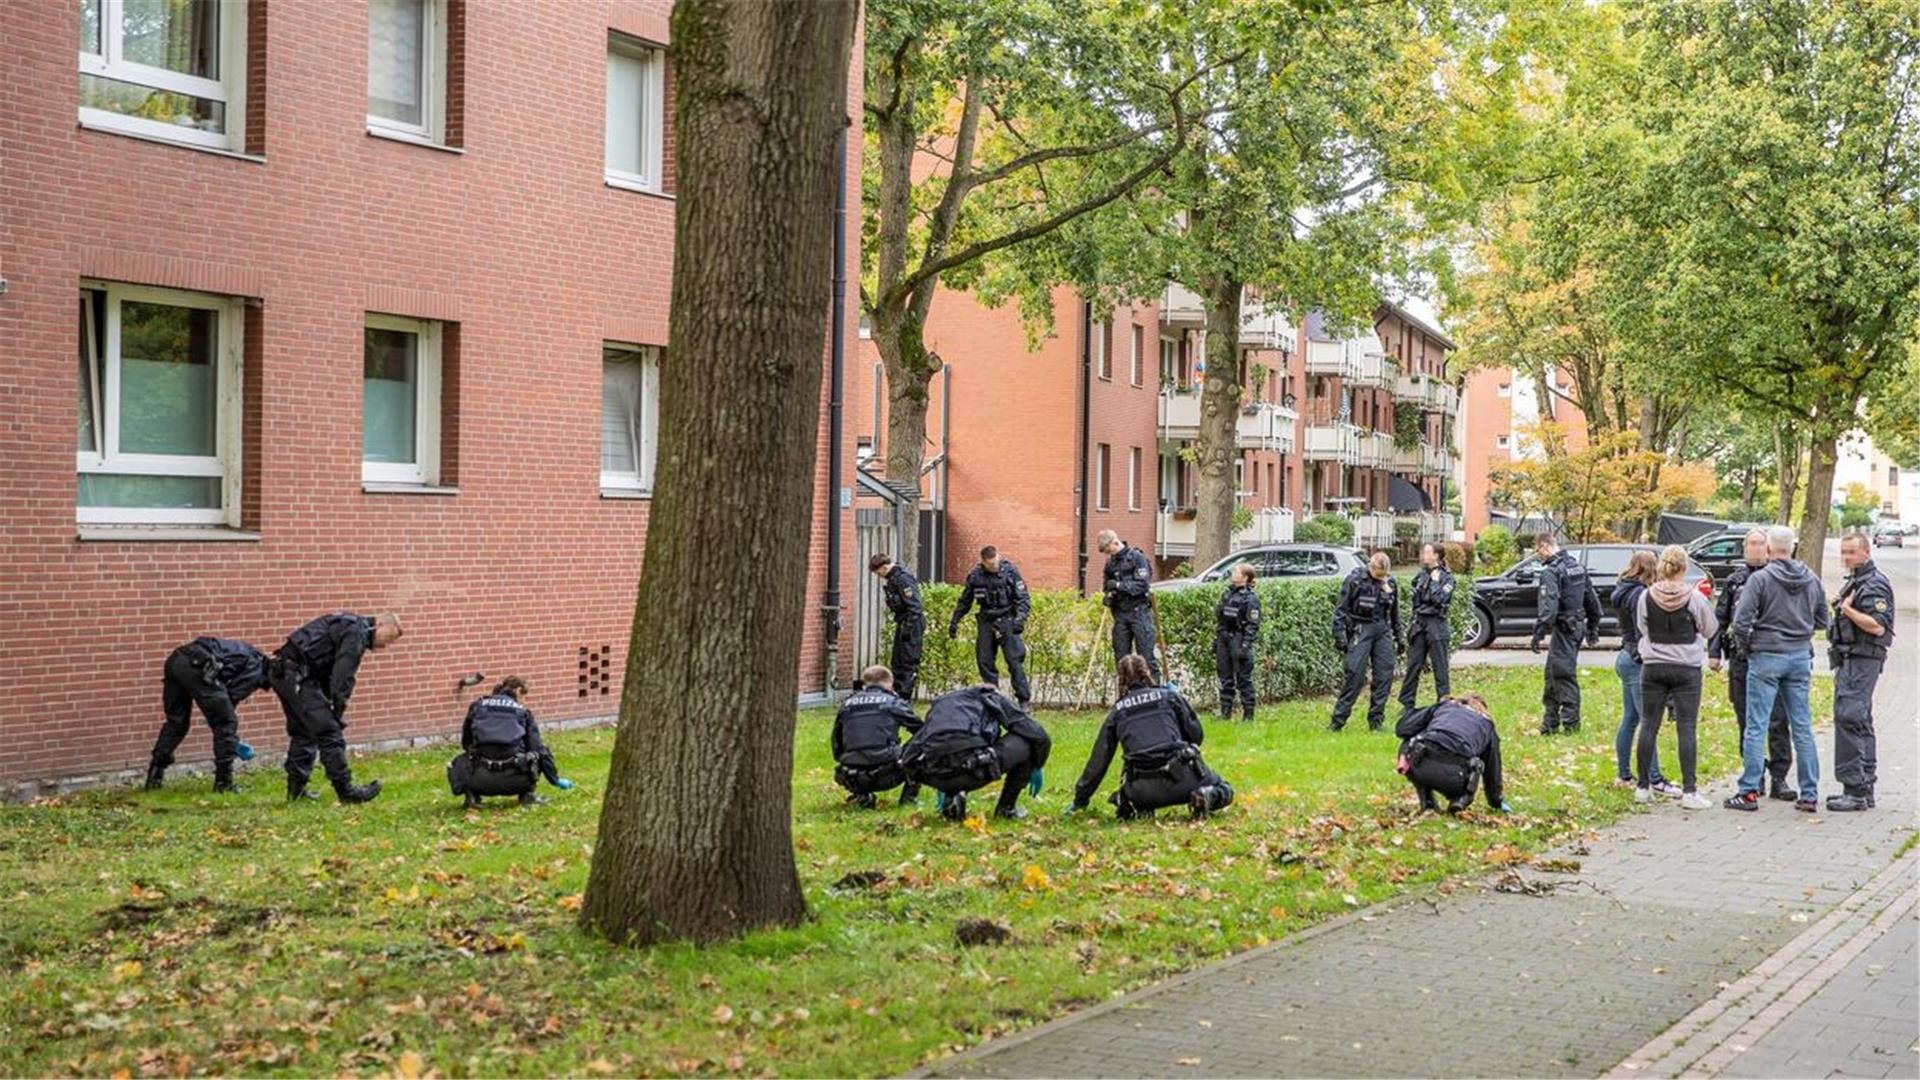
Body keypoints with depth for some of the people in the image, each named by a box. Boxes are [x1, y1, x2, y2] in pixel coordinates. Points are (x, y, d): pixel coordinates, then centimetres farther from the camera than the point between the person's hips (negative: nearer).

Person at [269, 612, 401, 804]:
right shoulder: (356, 632, -10)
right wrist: (338, 711, -13)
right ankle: (346, 791, -6)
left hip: (282, 672, 11)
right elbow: (343, 676, -16)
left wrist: (330, 708, 15)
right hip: (296, 674, -11)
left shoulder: (349, 626, 22)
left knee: (303, 733, 18)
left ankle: (296, 790, 21)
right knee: (329, 732, -8)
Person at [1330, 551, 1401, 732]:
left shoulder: (1390, 584, 9)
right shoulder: (1355, 581, -7)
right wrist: (1340, 635, -11)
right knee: (1355, 675, -11)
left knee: (1385, 675, 1)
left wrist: (1398, 636, 20)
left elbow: (1395, 613, 20)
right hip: (1361, 630, -5)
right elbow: (1340, 609, -6)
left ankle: (1376, 720, 9)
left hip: (1383, 630, 5)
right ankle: (1338, 720, -6)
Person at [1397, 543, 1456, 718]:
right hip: (1419, 623, 6)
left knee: (1440, 667, -2)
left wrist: (1434, 581, -12)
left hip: (1436, 624, -6)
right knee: (1413, 665, 5)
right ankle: (1407, 704, 10)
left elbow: (1440, 600, -17)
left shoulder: (1446, 577, -5)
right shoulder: (1421, 575, 12)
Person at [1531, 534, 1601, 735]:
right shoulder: (1577, 565, 13)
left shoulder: (1551, 571, -15)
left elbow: (1548, 607, -24)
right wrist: (1593, 627, 26)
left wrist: (1538, 633, -22)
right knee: (1553, 673, 16)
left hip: (1563, 627, -9)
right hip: (1578, 626, 9)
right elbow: (1592, 600, 19)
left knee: (1564, 675, -3)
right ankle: (1550, 721, 21)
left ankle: (1570, 723, 0)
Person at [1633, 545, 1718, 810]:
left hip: (1653, 667, 2)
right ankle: (1689, 791, -2)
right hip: (1686, 667, -2)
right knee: (1687, 729, 0)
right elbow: (1710, 630, 2)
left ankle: (1643, 788, 14)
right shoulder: (1694, 598, -10)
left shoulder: (1646, 596, -5)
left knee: (1648, 726, 9)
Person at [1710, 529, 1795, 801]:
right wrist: (1714, 651, 7)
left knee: (1777, 721, -6)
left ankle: (1779, 778, -2)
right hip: (1741, 659, 3)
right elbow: (1719, 618, 14)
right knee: (1747, 722, 8)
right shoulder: (1734, 580, 12)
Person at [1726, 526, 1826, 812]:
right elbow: (1822, 620, 12)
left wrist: (1745, 647, 2)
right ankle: (1809, 794, 10)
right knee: (1802, 727, 8)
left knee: (1756, 726, 0)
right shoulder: (1812, 579, 5)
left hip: (1766, 657, -5)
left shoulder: (1760, 578, -11)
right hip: (1801, 656, 5)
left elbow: (1741, 622, -14)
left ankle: (1749, 791, 0)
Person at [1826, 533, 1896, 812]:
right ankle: (1864, 788, 18)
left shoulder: (1874, 584, -12)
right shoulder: (1854, 582, 19)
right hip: (1850, 660, 11)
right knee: (1859, 721, 13)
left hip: (1863, 660, -11)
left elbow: (1877, 626, -22)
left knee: (1848, 718, -16)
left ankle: (1855, 788, -16)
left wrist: (1848, 609, -20)